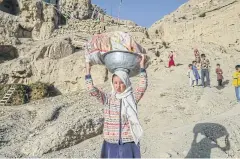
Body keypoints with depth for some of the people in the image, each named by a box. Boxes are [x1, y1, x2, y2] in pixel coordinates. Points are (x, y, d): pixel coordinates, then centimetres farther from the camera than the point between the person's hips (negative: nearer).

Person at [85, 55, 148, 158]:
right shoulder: (108, 99, -1)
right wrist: (88, 70, -9)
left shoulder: (132, 98, -3)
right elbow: (92, 90, -8)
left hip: (129, 142, -1)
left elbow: (142, 87, -17)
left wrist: (142, 66, -18)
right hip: (111, 143, 1)